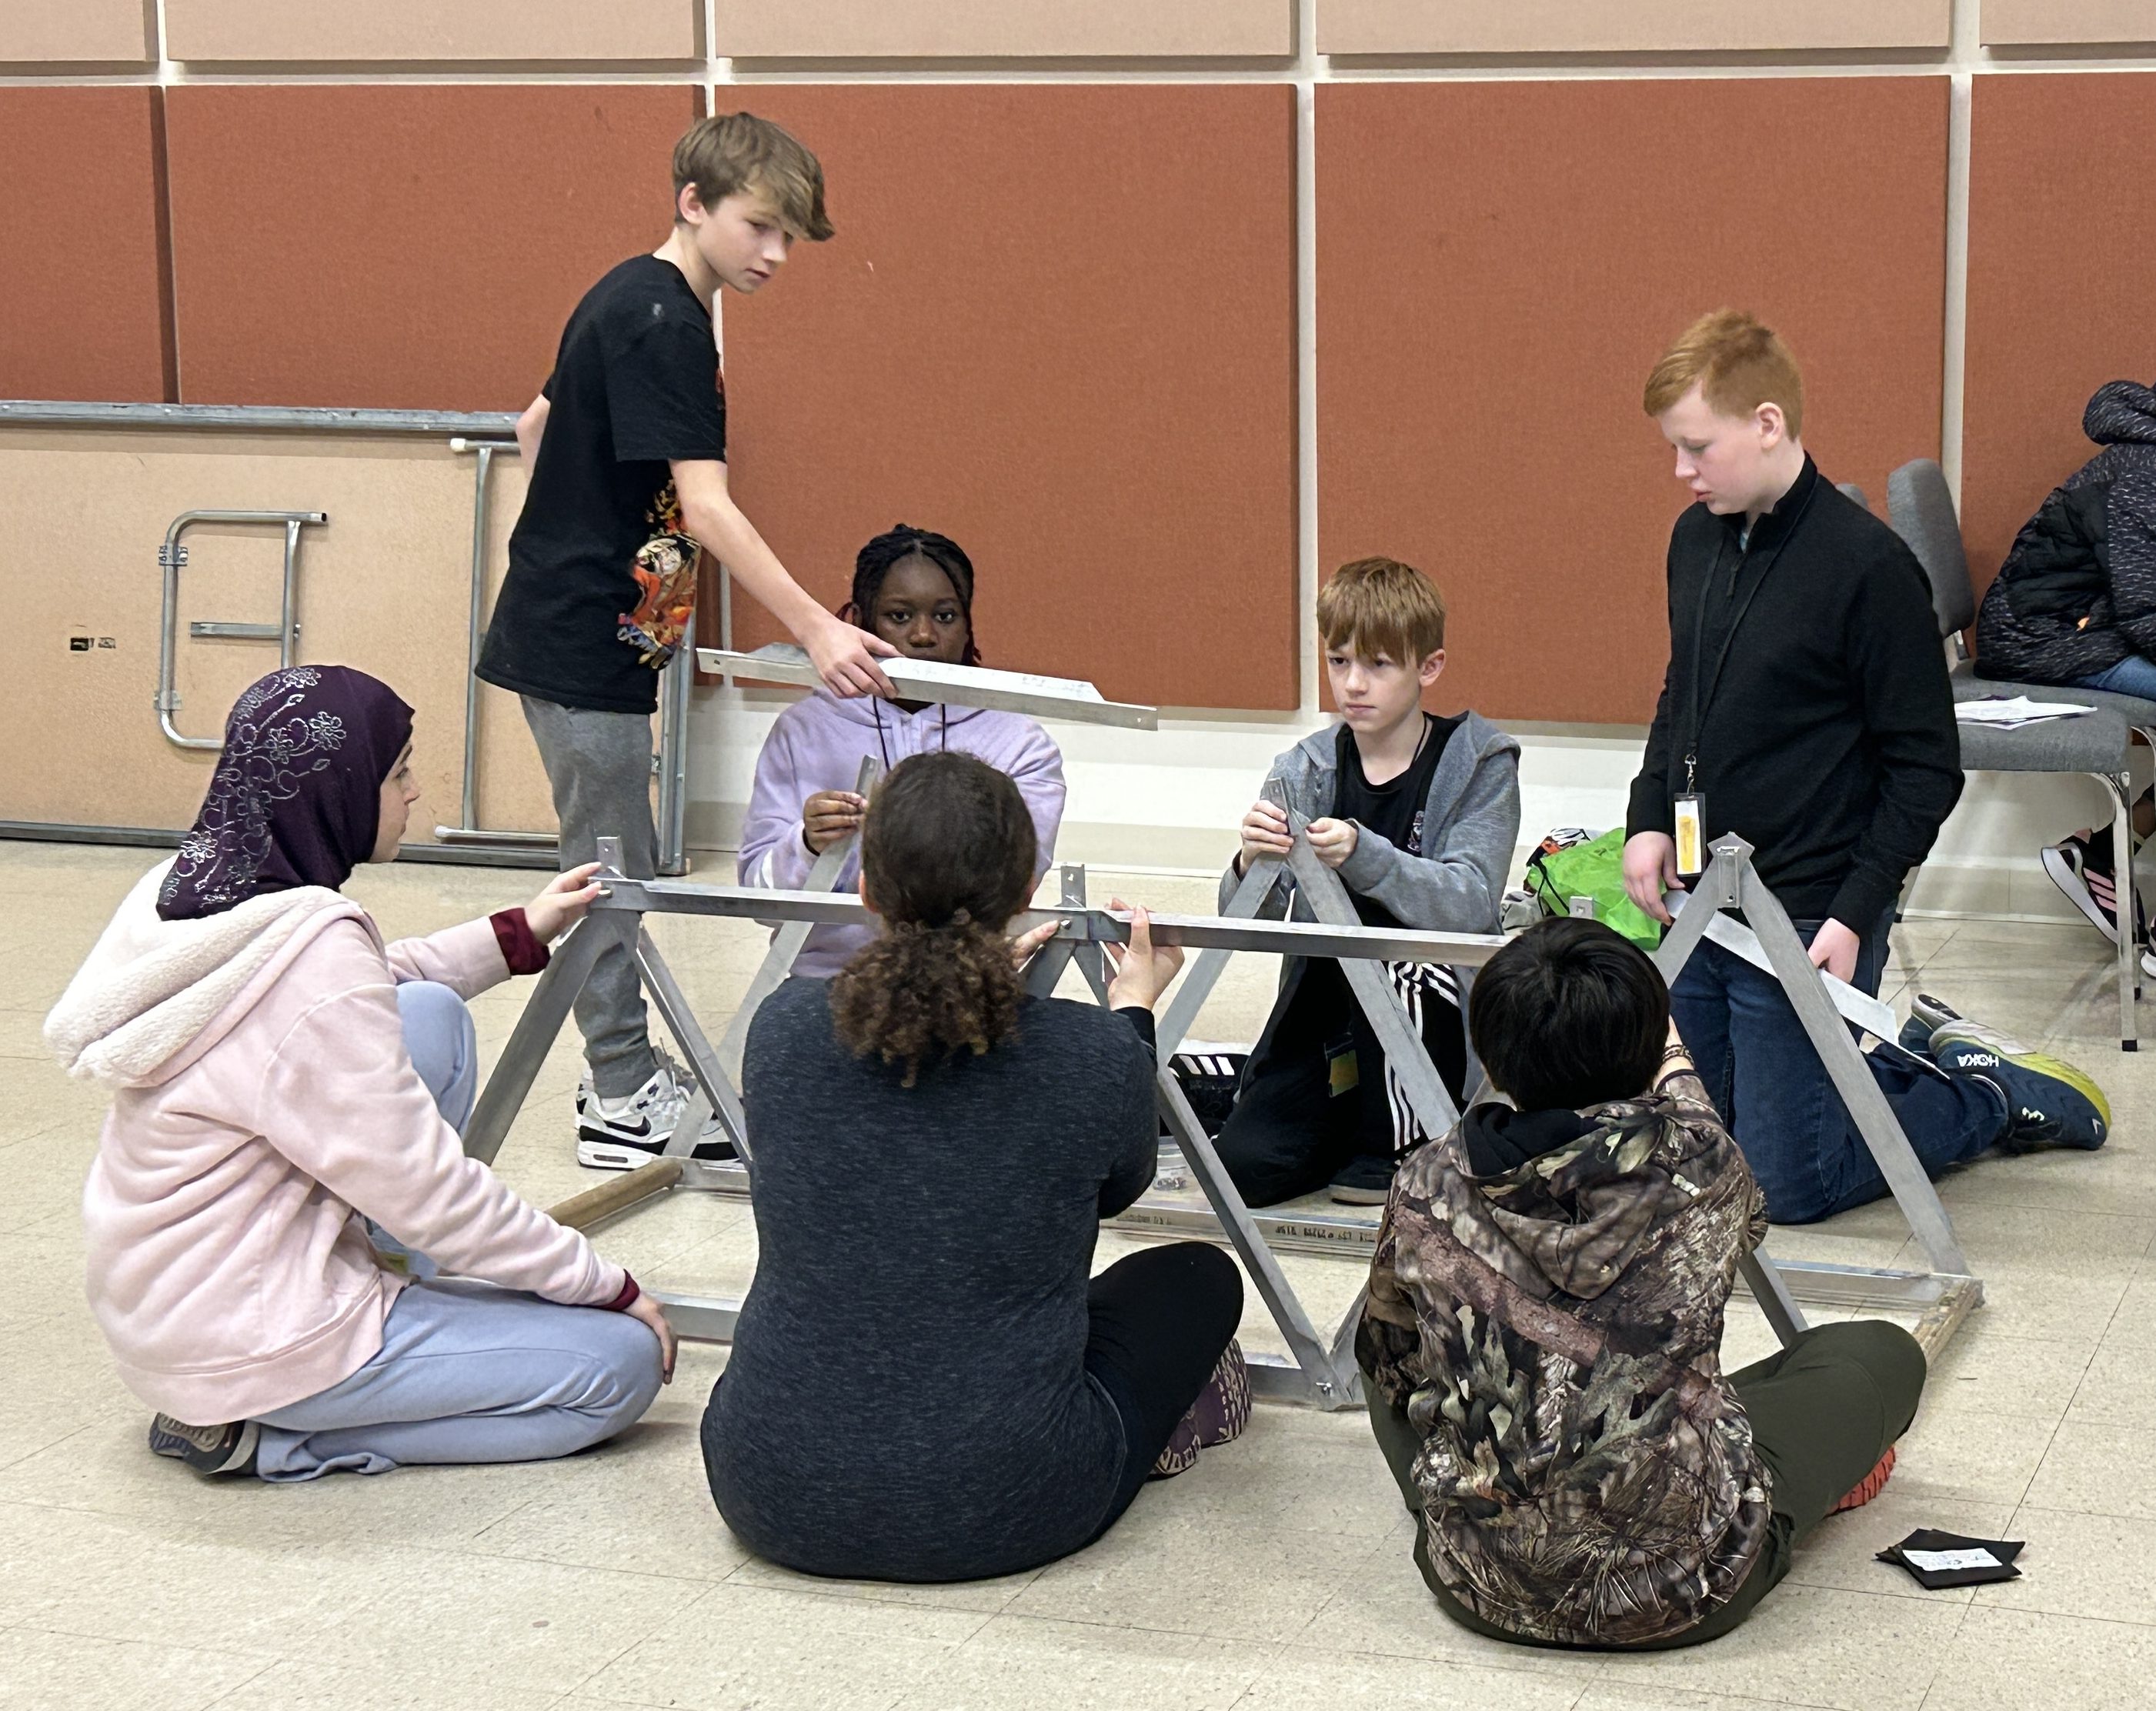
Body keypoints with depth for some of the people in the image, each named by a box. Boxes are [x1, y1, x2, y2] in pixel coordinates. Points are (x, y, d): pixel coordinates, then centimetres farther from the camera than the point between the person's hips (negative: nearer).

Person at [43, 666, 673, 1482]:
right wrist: (610, 1288, -9)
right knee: (622, 1361, 0)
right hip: (245, 1344, -9)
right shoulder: (310, 953, -27)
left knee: (431, 1014, 11)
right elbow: (426, 1190, -21)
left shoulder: (193, 887, -1)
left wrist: (521, 935, 21)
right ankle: (268, 1433, -3)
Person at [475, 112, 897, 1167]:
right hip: (584, 644, -10)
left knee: (614, 869, 16)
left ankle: (625, 1072, 25)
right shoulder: (660, 321, -20)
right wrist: (814, 630, -34)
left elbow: (538, 425, 23)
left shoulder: (633, 301, 11)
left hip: (564, 624, 10)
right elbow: (703, 507, -28)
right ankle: (624, 1102, 6)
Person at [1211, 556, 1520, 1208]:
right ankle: (1364, 1113, 16)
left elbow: (1470, 905, -21)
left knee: (1394, 944, -33)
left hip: (1438, 1020, -3)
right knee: (1246, 1165, -16)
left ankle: (1398, 1141, -9)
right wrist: (1251, 865, -31)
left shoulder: (1480, 764, -8)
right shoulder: (1305, 769, 1)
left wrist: (1361, 854, -37)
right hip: (1325, 1013, 3)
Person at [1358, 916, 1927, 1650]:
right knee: (1883, 1353, 19)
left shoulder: (1427, 1191, -11)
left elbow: (1388, 1362, 8)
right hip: (1680, 1591, -2)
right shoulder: (1698, 1167, -14)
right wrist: (1676, 1071, 31)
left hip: (1480, 1587, 2)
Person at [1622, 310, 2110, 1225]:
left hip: (1806, 922, -8)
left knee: (1787, 1186, -3)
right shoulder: (1697, 539, 5)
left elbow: (1927, 766, -13)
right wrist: (1650, 821, 5)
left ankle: (1995, 1094, 18)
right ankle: (1911, 1047, 30)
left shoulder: (1868, 566, -17)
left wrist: (1856, 914, -18)